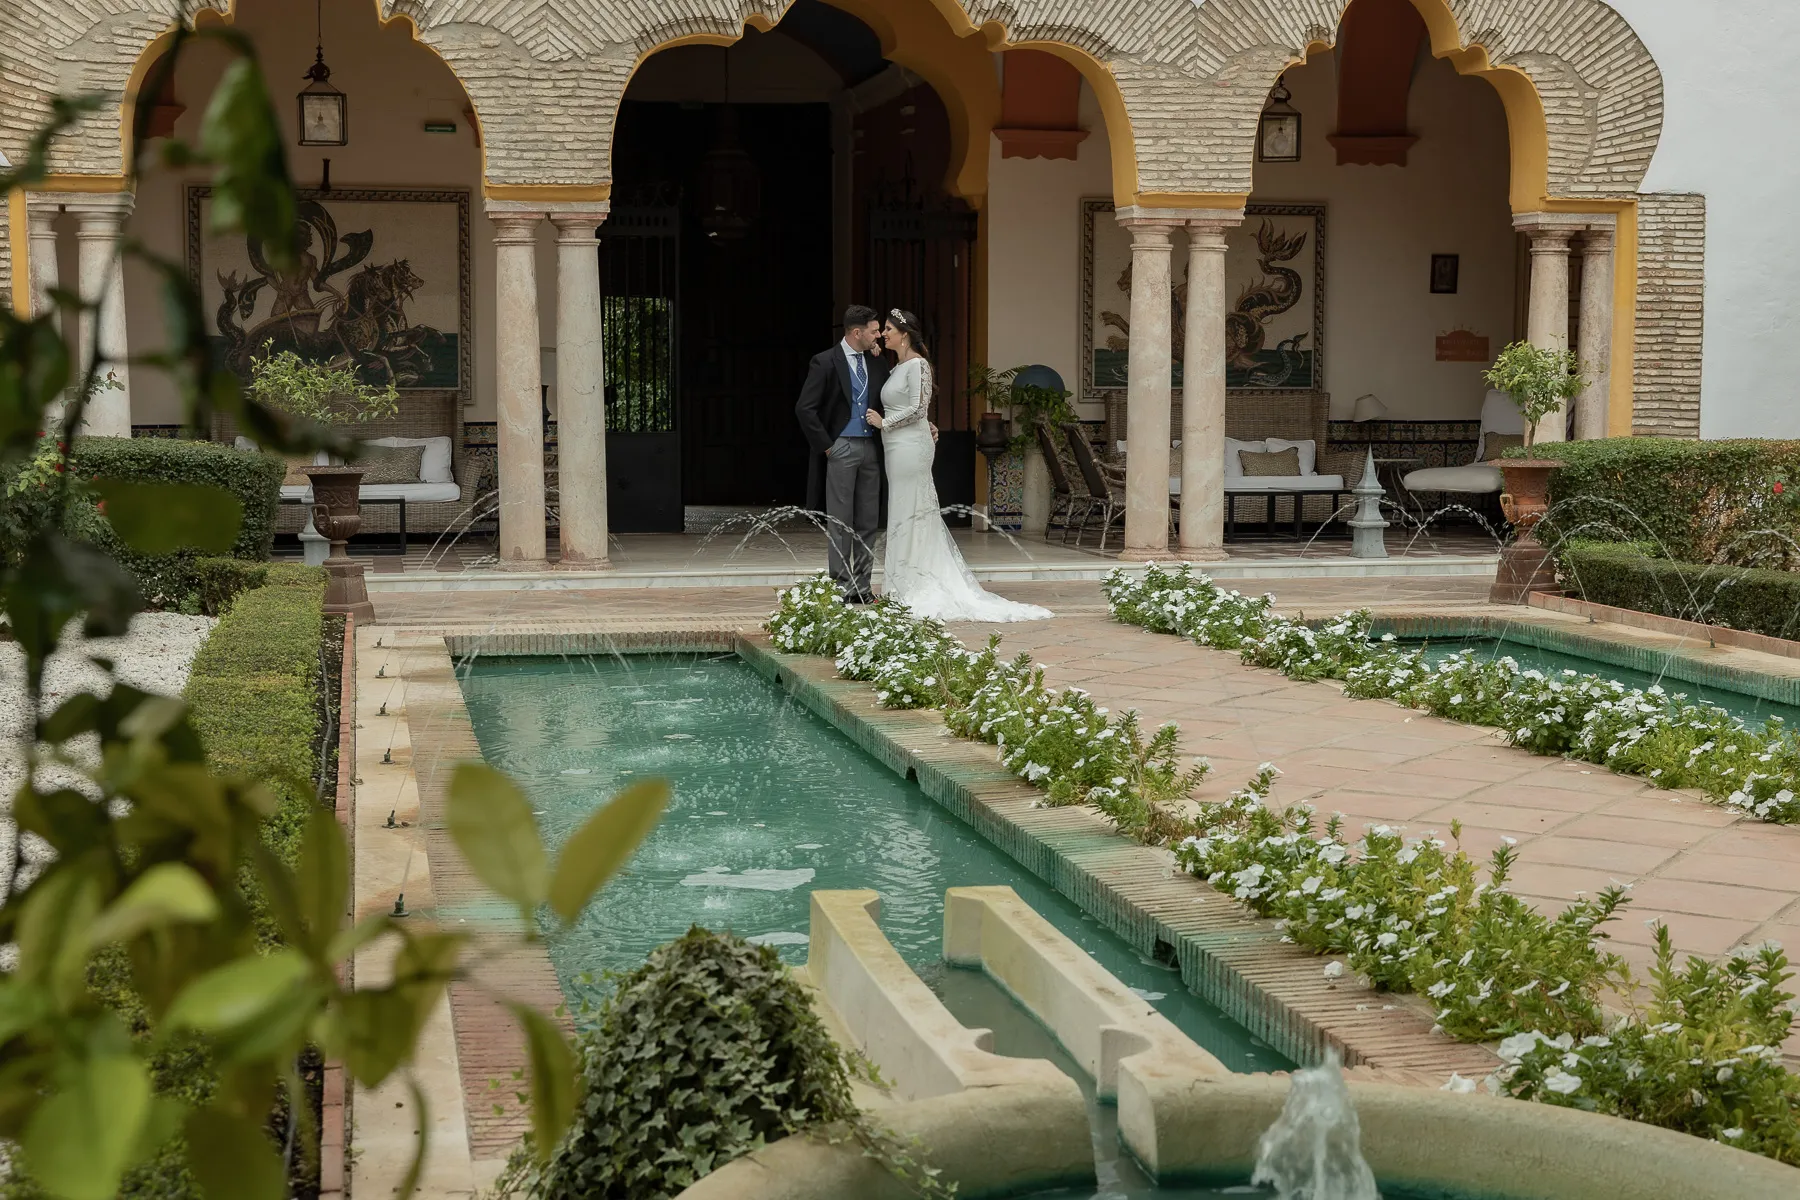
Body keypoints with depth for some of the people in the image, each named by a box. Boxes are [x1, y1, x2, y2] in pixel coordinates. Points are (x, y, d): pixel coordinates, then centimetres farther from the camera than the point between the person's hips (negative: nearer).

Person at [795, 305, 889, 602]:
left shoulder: (877, 362, 10)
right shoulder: (825, 362, -8)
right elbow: (805, 408, -12)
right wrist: (825, 446, -11)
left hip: (870, 448, 6)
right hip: (841, 449, -6)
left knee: (868, 522, 7)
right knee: (840, 522, -2)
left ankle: (862, 586, 14)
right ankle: (841, 587, 3)